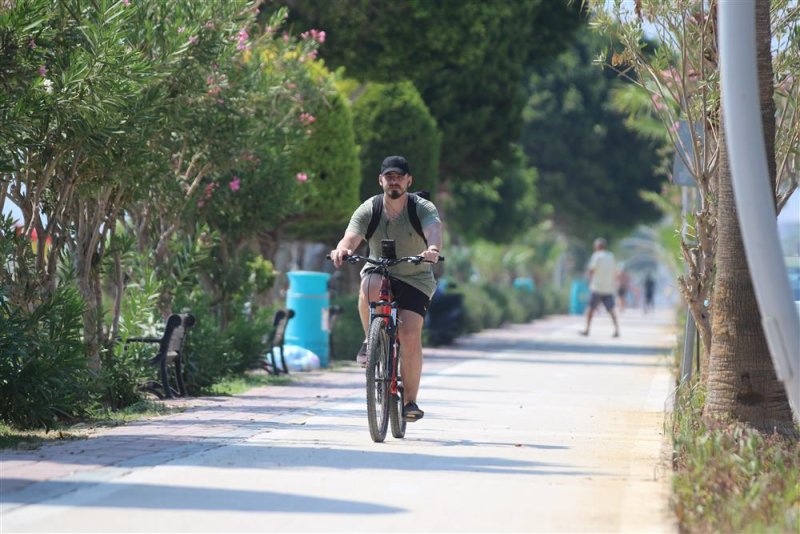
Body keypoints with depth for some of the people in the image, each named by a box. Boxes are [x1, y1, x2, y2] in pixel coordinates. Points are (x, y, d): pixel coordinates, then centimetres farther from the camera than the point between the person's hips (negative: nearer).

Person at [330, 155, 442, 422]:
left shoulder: (423, 208, -13)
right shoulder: (368, 210, -9)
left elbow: (434, 230, -34)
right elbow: (350, 238, -23)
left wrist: (433, 249, -57)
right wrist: (342, 250, -48)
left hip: (415, 280, -1)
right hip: (379, 272, 1)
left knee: (411, 336, -18)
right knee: (369, 287, -37)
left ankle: (410, 400, -3)